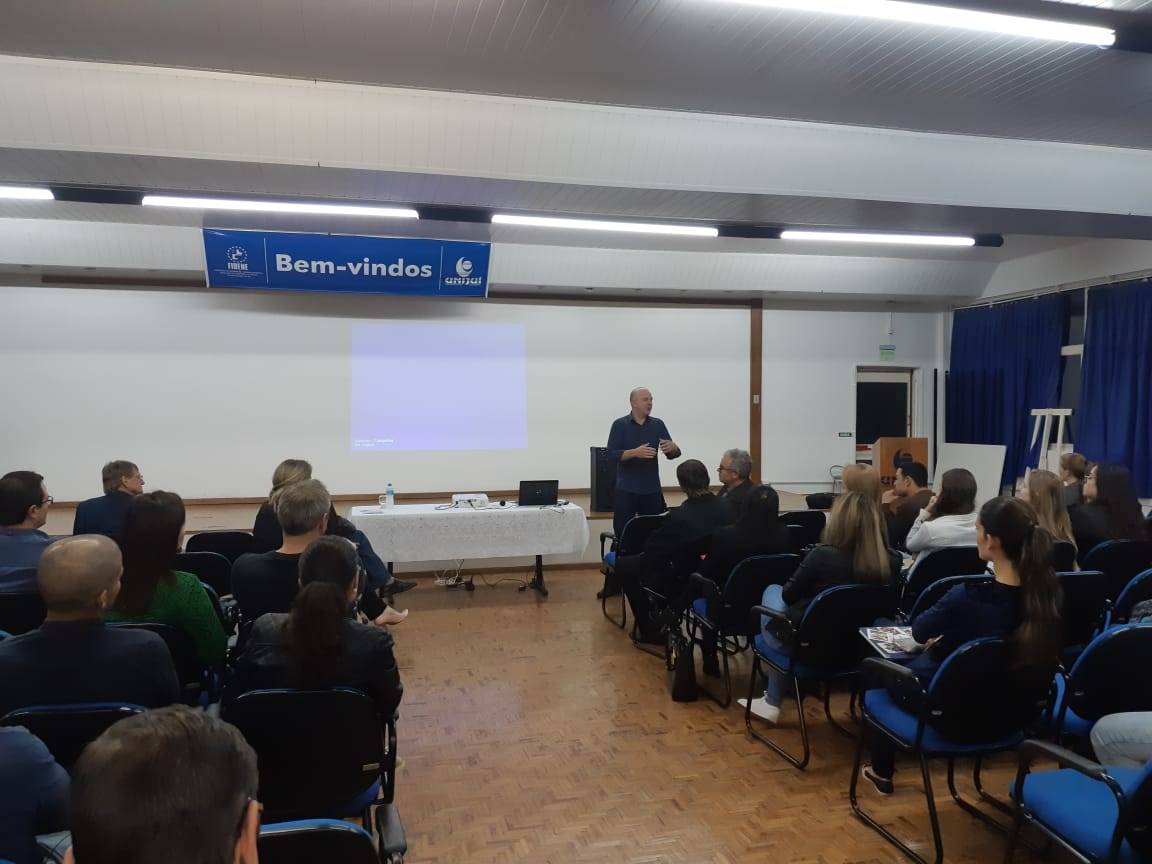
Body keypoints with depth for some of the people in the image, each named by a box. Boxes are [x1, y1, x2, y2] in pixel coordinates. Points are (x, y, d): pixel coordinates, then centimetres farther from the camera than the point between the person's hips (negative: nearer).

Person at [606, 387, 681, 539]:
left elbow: (673, 454, 7)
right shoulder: (620, 424, -1)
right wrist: (635, 452, -24)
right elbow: (611, 454, -9)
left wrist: (672, 447, -17)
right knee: (623, 533, -1)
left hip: (652, 490, 3)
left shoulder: (658, 424, 8)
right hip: (626, 490, -3)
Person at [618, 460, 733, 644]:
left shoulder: (679, 516, -31)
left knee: (623, 565, 10)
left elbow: (651, 549, -17)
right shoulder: (726, 508, -14)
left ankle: (651, 630, 17)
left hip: (684, 583, -7)